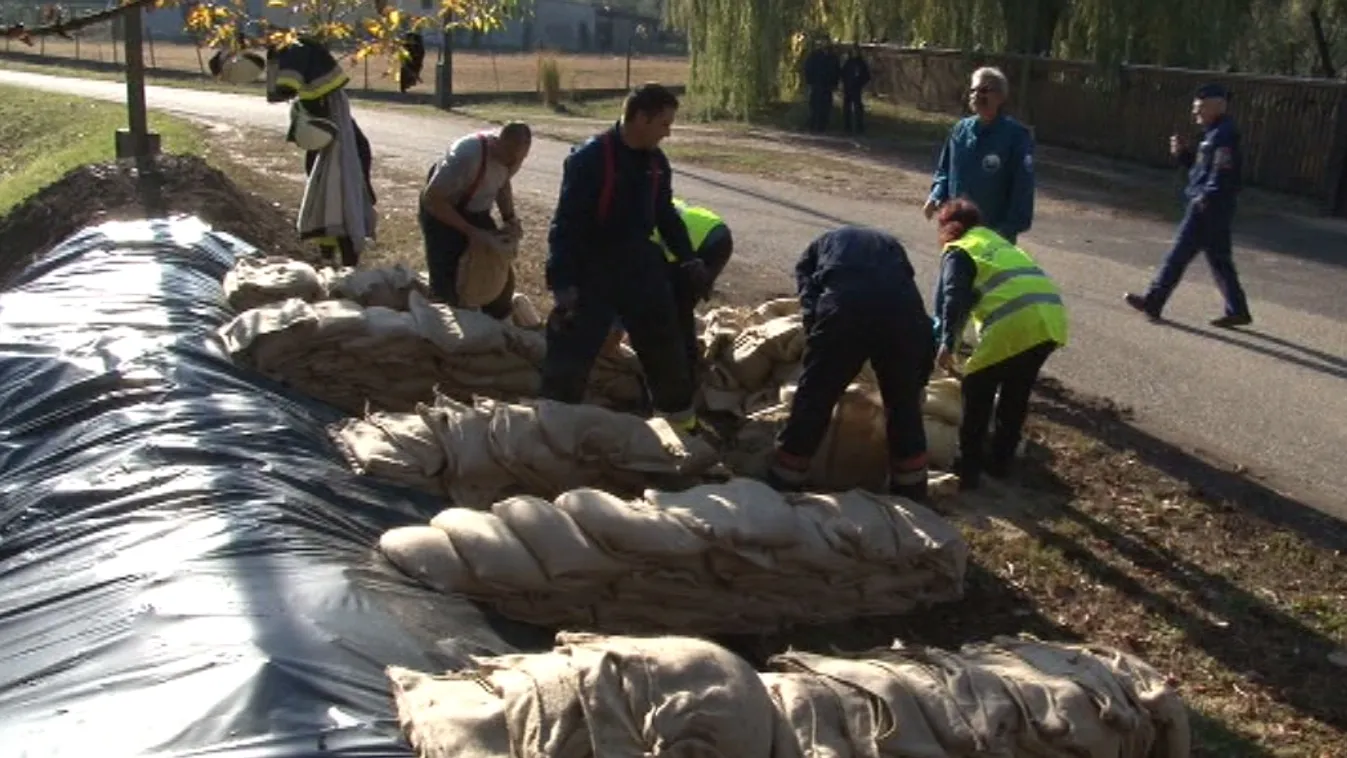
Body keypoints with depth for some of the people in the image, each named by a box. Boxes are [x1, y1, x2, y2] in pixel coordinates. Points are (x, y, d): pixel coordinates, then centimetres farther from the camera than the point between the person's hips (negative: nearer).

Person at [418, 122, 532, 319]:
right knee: (446, 288, -12)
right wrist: (471, 232, -33)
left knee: (503, 276, 3)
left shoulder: (512, 155, -15)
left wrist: (510, 218, -8)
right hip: (441, 212, -6)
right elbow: (431, 199, -30)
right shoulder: (467, 155, -35)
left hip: (477, 213, 6)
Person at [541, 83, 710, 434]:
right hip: (591, 271, -7)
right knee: (571, 352, -5)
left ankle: (679, 412, 37)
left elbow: (666, 215, 18)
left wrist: (688, 260, 12)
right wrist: (563, 284, -25)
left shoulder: (656, 162, 2)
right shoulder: (589, 159, -19)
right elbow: (565, 225, -20)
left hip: (639, 266, 7)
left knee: (666, 342, 17)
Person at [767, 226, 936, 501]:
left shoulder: (818, 247, 34)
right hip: (902, 310, 2)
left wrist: (822, 361, 17)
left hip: (844, 309, -2)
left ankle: (780, 490, 23)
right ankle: (911, 494, 33)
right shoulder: (891, 244, 39)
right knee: (905, 406, 22)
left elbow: (809, 305, 15)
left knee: (813, 402, 12)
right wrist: (920, 380, 35)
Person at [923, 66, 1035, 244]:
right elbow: (944, 170, 13)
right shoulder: (961, 129, 3)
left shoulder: (1016, 135, -13)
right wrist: (936, 196, -6)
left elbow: (1023, 187, -14)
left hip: (996, 234, -5)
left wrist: (1010, 228, -19)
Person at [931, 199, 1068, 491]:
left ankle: (969, 467, 11)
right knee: (1016, 392, 23)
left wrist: (946, 344, -14)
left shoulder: (958, 251, 10)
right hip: (1051, 317, 7)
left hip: (1015, 322, -7)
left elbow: (953, 299, -7)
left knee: (977, 390, 9)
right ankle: (1000, 460, 33)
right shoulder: (999, 243, 34)